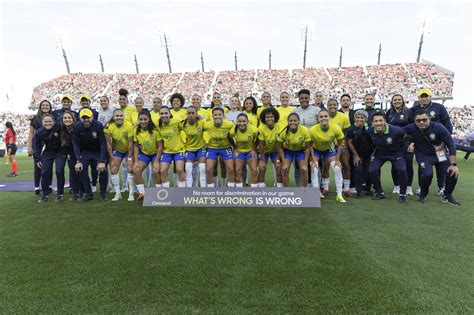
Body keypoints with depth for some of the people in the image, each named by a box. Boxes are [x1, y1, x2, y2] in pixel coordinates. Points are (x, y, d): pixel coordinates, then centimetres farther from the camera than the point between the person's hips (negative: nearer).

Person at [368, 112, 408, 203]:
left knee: (402, 170, -22)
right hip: (379, 153, 2)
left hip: (395, 153, -2)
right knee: (372, 171, -15)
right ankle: (380, 193, 8)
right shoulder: (370, 131, -19)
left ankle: (403, 195, 1)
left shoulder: (396, 130, -29)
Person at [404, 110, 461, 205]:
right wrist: (411, 143, -10)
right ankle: (423, 195, 4)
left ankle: (447, 196, 12)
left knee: (453, 172, -15)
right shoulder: (411, 128, -20)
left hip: (440, 153, 1)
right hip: (423, 155, -1)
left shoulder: (438, 128, -22)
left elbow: (451, 145, -18)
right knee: (427, 174, -26)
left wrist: (453, 164, -20)